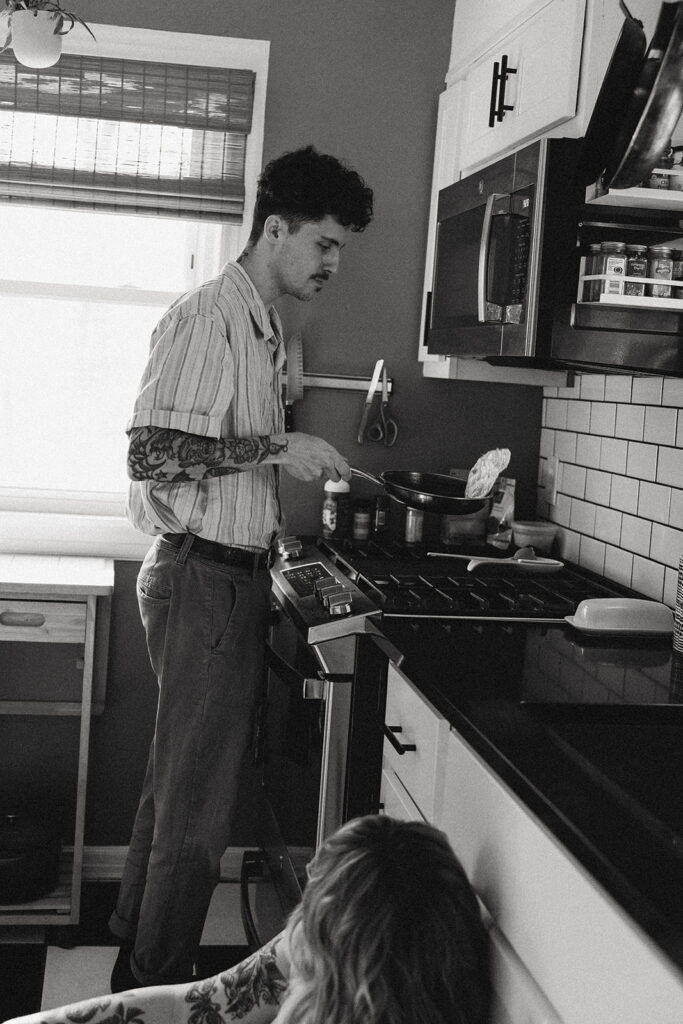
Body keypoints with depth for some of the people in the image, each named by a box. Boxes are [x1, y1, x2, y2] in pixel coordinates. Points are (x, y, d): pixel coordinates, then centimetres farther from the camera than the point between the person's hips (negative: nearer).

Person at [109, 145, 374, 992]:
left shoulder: (263, 325, 15)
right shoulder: (207, 317, -14)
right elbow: (150, 453, -21)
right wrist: (275, 448, -21)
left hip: (230, 577, 10)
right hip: (203, 579, -10)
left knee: (177, 779, 18)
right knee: (198, 799, -1)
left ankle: (136, 962, 32)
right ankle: (159, 990, 14)